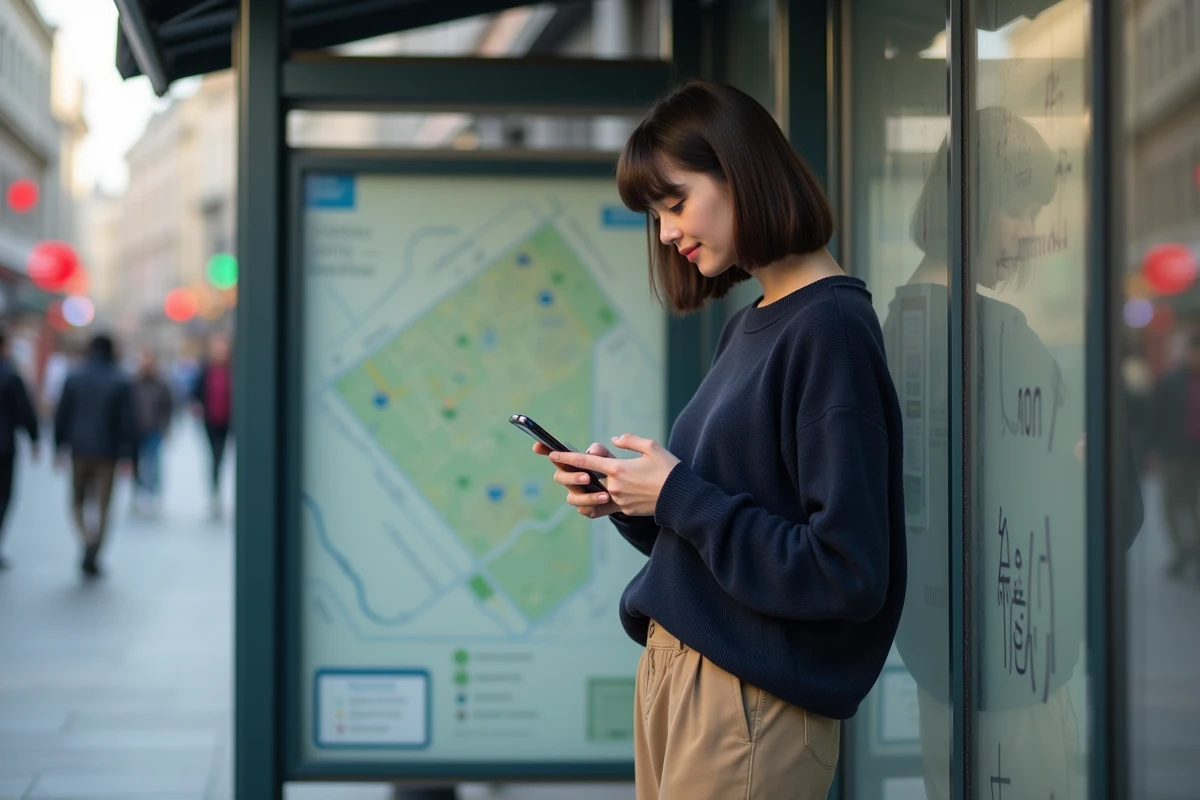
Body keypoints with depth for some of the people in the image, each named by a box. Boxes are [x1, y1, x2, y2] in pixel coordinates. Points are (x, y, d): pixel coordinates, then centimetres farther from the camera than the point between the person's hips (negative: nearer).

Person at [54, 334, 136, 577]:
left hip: (80, 449, 1)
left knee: (78, 500, 15)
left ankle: (88, 538, -12)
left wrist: (60, 447, 8)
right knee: (102, 505, 5)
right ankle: (91, 557, -2)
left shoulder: (74, 378, 0)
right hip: (107, 452, -1)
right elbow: (127, 422, -7)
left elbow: (61, 415, 1)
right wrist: (126, 454, -3)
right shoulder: (121, 382, -5)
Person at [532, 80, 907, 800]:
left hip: (752, 705, -8)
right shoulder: (747, 328, 12)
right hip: (670, 672, 8)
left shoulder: (831, 328, -15)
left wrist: (677, 495, -16)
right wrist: (626, 497, 0)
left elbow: (848, 574, -21)